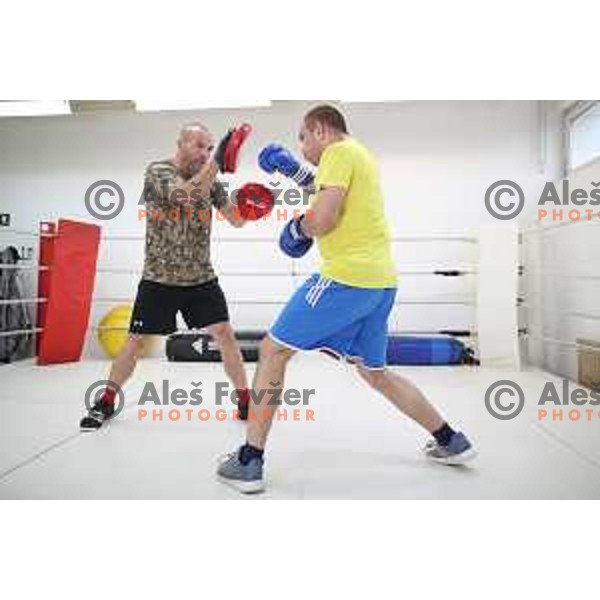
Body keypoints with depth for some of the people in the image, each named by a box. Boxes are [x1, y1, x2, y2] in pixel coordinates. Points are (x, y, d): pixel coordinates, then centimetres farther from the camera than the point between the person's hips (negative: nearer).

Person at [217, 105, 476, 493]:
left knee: (273, 351, -1)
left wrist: (297, 228, 3)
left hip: (347, 277, -9)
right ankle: (451, 442, 27)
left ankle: (250, 463, 1)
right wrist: (295, 172, 31)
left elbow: (323, 219, -17)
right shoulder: (360, 154, 24)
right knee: (375, 373, 21)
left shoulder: (339, 151, -4)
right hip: (381, 281, 9)